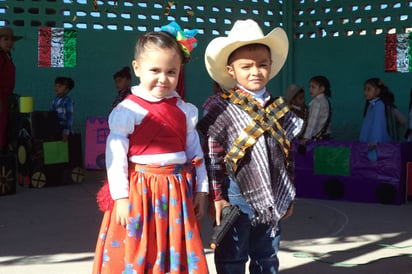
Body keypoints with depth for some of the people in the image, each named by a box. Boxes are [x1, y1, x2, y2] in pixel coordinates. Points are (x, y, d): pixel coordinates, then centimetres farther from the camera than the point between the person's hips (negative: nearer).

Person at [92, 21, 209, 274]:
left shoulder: (185, 111, 7)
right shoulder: (128, 110, -8)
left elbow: (196, 152, 13)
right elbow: (115, 155, -9)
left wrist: (201, 190, 11)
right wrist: (121, 197, -12)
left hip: (178, 192, 4)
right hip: (140, 191, -4)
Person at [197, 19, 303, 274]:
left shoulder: (279, 108, 7)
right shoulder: (222, 109, -9)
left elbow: (287, 155, 13)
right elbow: (211, 158, -10)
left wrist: (288, 195, 13)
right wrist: (217, 197, -12)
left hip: (271, 198, 5)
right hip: (237, 196, -5)